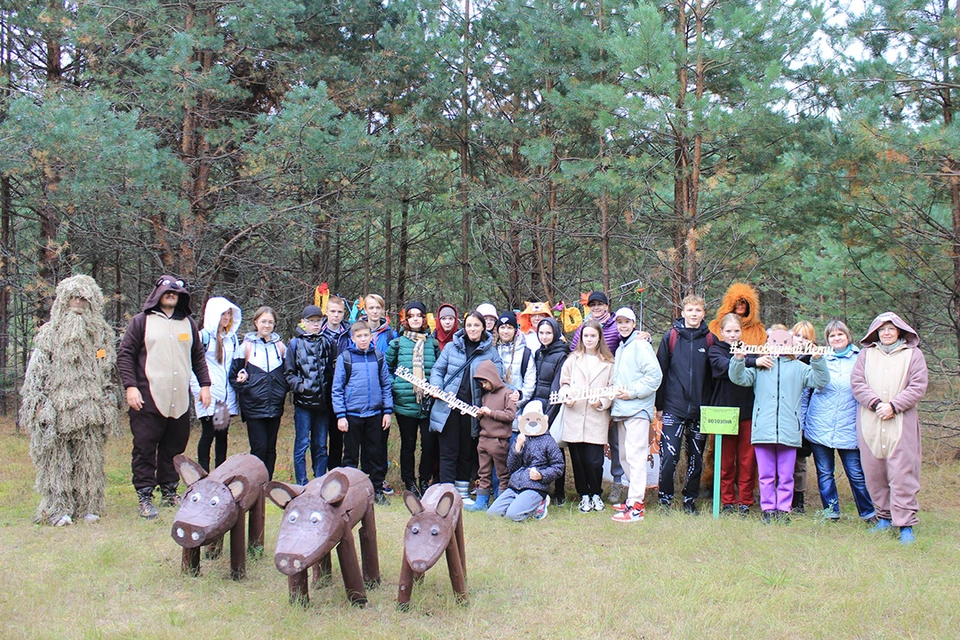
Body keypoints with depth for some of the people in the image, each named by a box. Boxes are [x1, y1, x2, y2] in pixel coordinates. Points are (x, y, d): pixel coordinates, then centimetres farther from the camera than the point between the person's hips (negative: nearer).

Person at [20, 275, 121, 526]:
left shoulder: (101, 333, 12)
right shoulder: (48, 333, 4)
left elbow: (109, 371, 16)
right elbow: (36, 370, 3)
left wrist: (110, 399, 9)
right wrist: (38, 402, -5)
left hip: (90, 409, 2)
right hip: (57, 408, -2)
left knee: (90, 459, 3)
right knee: (57, 458, -2)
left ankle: (88, 507, 11)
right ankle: (58, 509, 4)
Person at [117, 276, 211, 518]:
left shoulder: (188, 323, 18)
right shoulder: (141, 321, 4)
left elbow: (198, 357, 23)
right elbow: (125, 355, 0)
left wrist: (204, 385, 14)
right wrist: (130, 386, -9)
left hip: (180, 399, 4)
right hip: (148, 398, -4)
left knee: (175, 447, 8)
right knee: (145, 448, -1)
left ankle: (169, 492, 20)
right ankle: (145, 497, 6)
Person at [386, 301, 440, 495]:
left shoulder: (433, 343, 8)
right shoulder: (397, 343, 4)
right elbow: (385, 368, 9)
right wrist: (394, 386, -2)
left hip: (429, 403, 1)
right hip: (405, 403, -1)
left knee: (429, 443, -3)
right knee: (408, 444, 6)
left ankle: (425, 481, 14)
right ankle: (409, 483, 18)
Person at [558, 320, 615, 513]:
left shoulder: (608, 363, 8)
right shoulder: (572, 359, 13)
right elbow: (564, 383, 13)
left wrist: (601, 402, -10)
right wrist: (566, 397, -6)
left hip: (597, 419, -2)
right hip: (574, 419, 2)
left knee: (594, 461, -5)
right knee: (578, 460, 5)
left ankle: (595, 494, 18)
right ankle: (584, 495, 21)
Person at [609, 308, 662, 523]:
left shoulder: (640, 346, -6)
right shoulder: (620, 349, 20)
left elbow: (655, 375, -15)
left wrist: (633, 393, -15)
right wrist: (614, 393, 11)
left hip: (637, 409, -9)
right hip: (621, 409, 9)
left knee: (635, 455, -12)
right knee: (625, 456, 13)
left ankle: (635, 506, -14)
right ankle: (634, 496, 22)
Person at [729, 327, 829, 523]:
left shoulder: (798, 368, 14)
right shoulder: (759, 366, 12)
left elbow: (820, 380, 7)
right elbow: (740, 378, 1)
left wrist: (818, 360, -9)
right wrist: (738, 360, -17)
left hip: (788, 431, 1)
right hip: (763, 430, 0)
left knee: (786, 476, 5)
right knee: (766, 475, 5)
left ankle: (783, 509, 14)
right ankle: (768, 509, 12)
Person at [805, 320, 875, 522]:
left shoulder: (859, 360, 6)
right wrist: (801, 422, 8)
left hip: (848, 427, -1)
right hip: (820, 427, 1)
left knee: (856, 473, -1)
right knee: (824, 473, 6)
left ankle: (869, 512, 12)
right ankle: (831, 510, 17)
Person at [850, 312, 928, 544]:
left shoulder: (913, 354, 7)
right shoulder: (866, 353, 13)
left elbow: (918, 386, 0)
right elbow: (856, 382, 4)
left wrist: (893, 406, -11)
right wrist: (876, 403, -10)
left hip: (902, 422, -2)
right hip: (869, 421, 3)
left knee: (902, 472, -6)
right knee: (874, 472, 5)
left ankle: (906, 524, -2)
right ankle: (884, 516, 18)